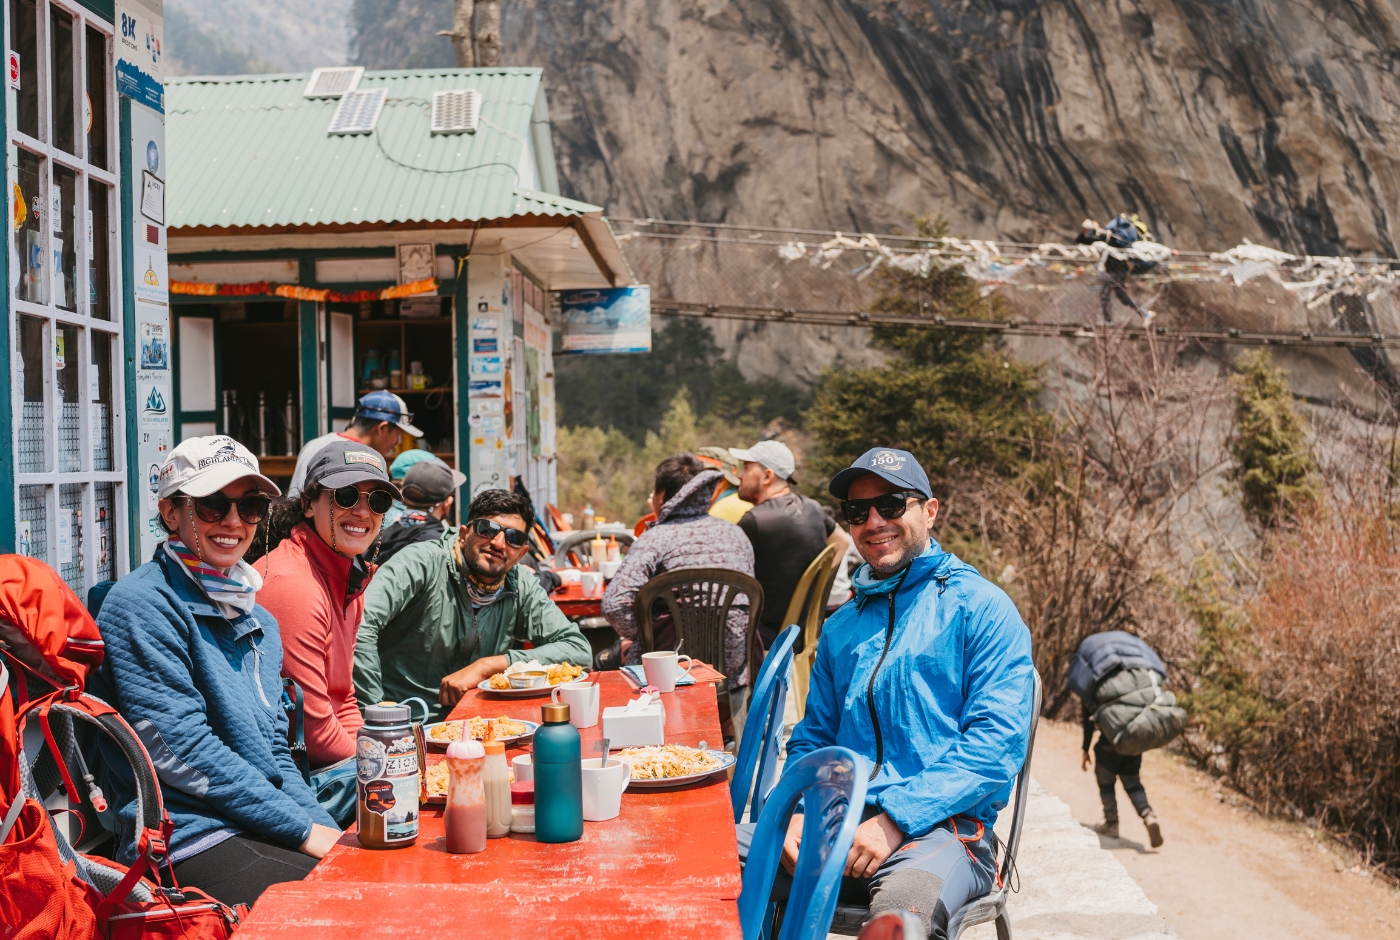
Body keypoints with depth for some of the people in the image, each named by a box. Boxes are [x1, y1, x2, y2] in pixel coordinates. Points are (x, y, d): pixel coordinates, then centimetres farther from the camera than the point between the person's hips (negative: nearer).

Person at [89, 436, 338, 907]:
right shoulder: (141, 605, -8)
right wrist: (304, 830, -14)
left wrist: (327, 831, 1)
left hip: (263, 832, 8)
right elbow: (180, 749, -15)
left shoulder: (259, 620, 18)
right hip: (189, 841, -7)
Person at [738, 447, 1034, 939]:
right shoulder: (842, 626, 22)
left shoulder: (980, 607, 2)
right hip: (838, 821, 6)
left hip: (941, 825, -5)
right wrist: (798, 812, 0)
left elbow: (998, 742, -8)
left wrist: (896, 818, -16)